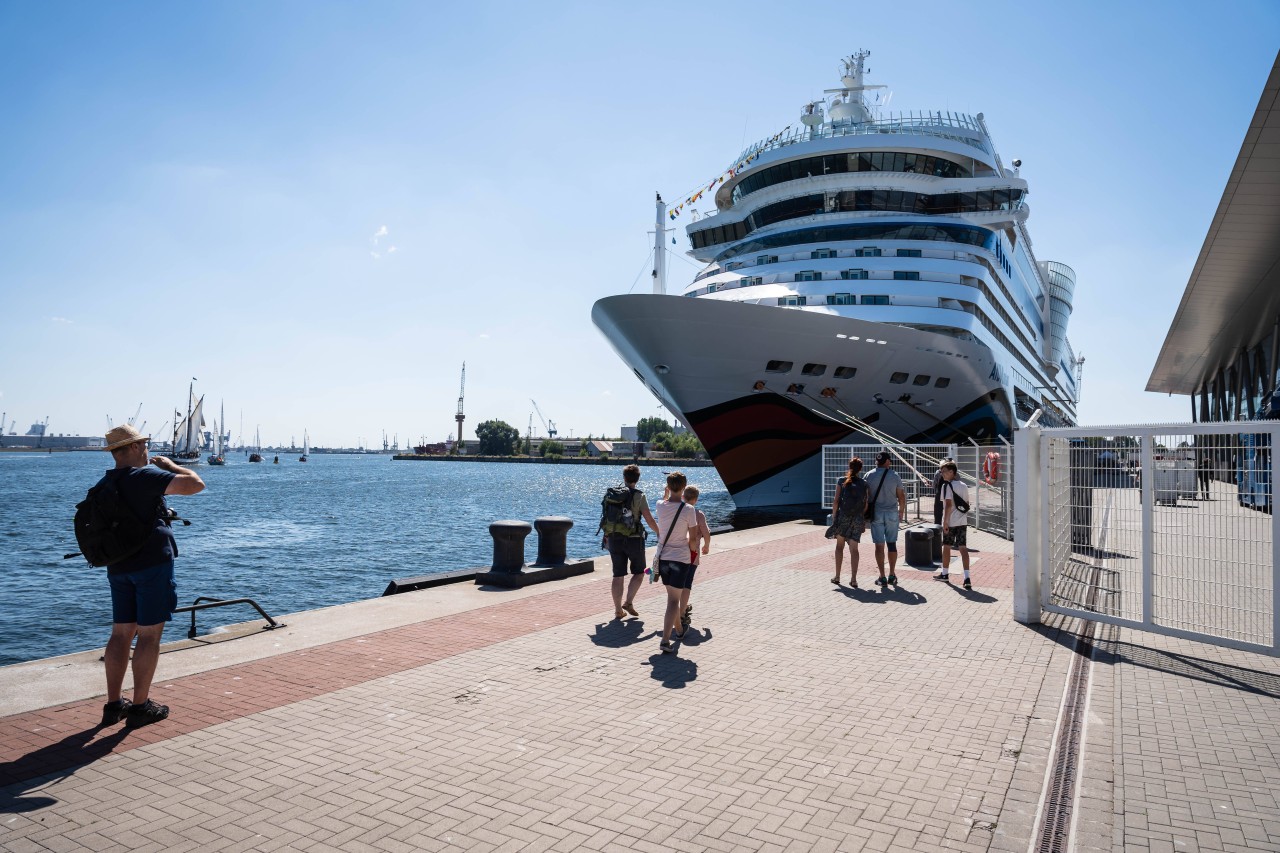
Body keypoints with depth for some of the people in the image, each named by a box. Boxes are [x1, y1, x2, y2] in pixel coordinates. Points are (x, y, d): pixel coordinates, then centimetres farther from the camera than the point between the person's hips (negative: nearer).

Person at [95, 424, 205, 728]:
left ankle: (113, 704, 17)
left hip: (117, 566, 8)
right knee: (149, 635, -1)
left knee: (121, 633, 13)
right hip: (152, 563, -8)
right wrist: (170, 465, -5)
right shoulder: (145, 476, -15)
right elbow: (196, 484, -21)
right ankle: (141, 706, 4)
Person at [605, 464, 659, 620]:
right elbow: (649, 519, -12)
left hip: (614, 539, 4)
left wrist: (606, 537, 21)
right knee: (639, 572, 14)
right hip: (634, 539, -4)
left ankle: (618, 610, 12)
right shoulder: (639, 496, -9)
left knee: (618, 575, 10)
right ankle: (628, 602, 2)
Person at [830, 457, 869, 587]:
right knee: (854, 549, 5)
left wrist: (833, 517, 4)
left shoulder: (842, 482, -3)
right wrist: (864, 522, 9)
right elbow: (866, 505, 1)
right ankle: (853, 579, -2)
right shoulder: (864, 484, 0)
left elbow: (836, 502, -5)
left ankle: (837, 577, 15)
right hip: (858, 519, 1)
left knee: (839, 546, 14)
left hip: (843, 517, -1)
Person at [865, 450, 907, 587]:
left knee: (879, 545, 2)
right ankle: (892, 576, 17)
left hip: (876, 513, -1)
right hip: (892, 513, 1)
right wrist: (901, 512, 15)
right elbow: (901, 496, 2)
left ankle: (882, 578, 2)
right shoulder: (895, 476, -2)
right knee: (892, 544, 11)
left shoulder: (869, 476, -3)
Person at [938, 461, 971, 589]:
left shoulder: (947, 486, -12)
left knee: (946, 547, 11)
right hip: (962, 521, 5)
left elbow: (948, 504, -19)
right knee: (963, 548, 1)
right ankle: (967, 578, -9)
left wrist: (945, 521, -17)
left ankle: (945, 574, 24)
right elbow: (966, 504, 15)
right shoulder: (964, 486, 10)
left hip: (950, 522, -5)